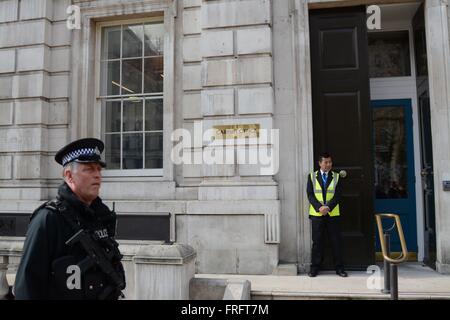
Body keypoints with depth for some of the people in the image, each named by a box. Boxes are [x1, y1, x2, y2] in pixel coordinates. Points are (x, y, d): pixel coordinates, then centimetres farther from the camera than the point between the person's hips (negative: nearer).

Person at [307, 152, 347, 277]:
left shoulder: (336, 177, 7)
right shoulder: (312, 176, 6)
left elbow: (337, 195, -1)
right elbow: (310, 194, -1)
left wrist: (328, 207, -15)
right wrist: (319, 207, -14)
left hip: (333, 214, 1)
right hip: (317, 214, -1)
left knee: (336, 241, 4)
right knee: (317, 241, 4)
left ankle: (339, 268, 14)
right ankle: (315, 267, 13)